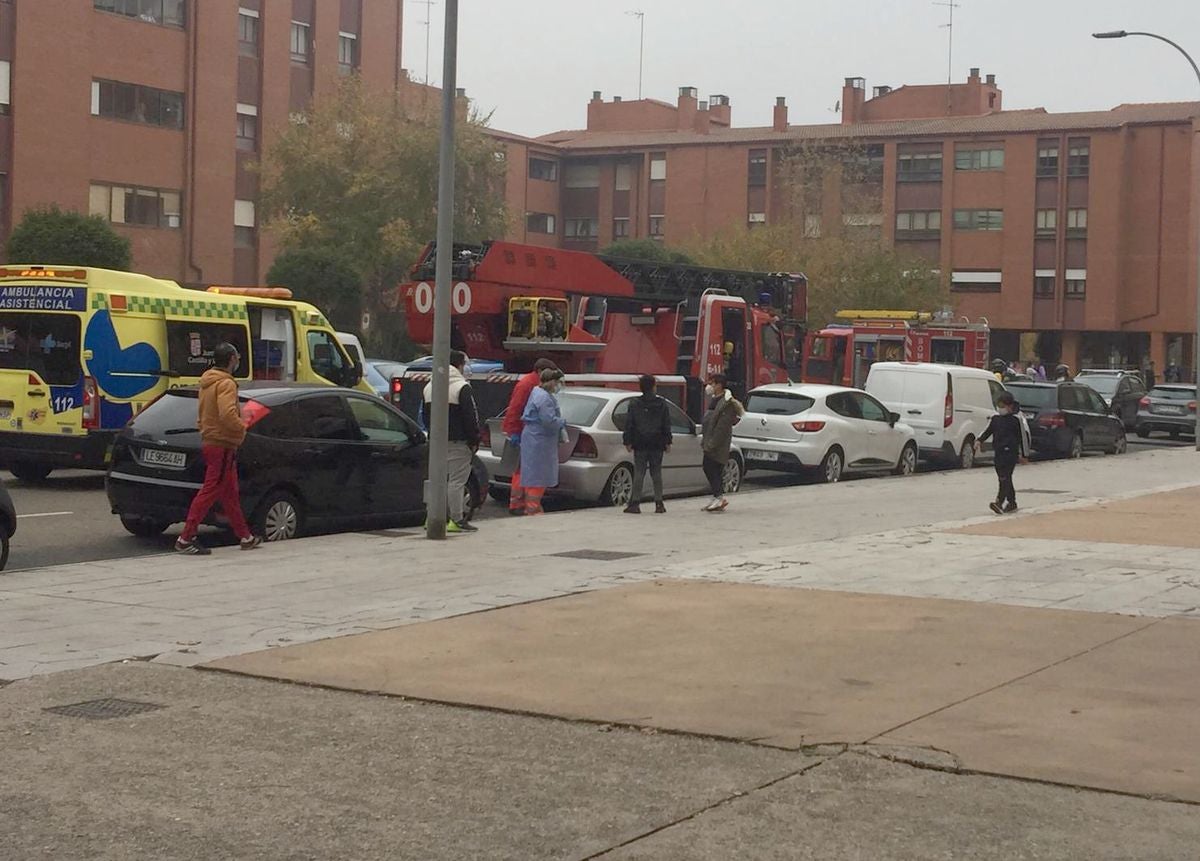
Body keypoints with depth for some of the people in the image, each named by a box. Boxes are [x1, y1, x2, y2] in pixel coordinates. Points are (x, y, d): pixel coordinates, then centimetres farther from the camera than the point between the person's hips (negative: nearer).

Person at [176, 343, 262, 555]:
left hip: (209, 440, 11)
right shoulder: (226, 383, -17)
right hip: (222, 445, -10)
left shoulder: (207, 382, 14)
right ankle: (186, 539, -10)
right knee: (209, 492, -9)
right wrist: (242, 427, -14)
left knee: (230, 493, 16)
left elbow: (204, 414, 20)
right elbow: (227, 414, -29)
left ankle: (246, 537, 26)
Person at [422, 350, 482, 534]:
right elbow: (471, 417, -13)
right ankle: (457, 520, -6)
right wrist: (474, 440, -7)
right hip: (457, 442, -7)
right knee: (457, 480, -6)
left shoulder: (429, 387, 14)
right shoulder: (462, 387, -11)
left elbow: (427, 416, 19)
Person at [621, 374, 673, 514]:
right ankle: (659, 504, 6)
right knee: (656, 473, 7)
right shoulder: (662, 404, 1)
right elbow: (666, 425, 3)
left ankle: (635, 503, -5)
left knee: (639, 473, 0)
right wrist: (667, 442, 8)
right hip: (657, 445, 1)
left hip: (640, 445, -1)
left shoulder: (635, 404, -1)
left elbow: (629, 424, 0)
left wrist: (628, 441, 5)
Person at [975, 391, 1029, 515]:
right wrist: (979, 440, -3)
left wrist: (1025, 455, 1)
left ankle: (1000, 502, -25)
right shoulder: (996, 418, 10)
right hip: (998, 452, 7)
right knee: (1004, 478, 11)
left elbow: (1024, 436, -2)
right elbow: (988, 430, 16)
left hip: (1010, 452, -7)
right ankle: (1012, 503, 21)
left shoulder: (1017, 418, -6)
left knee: (1004, 478, -16)